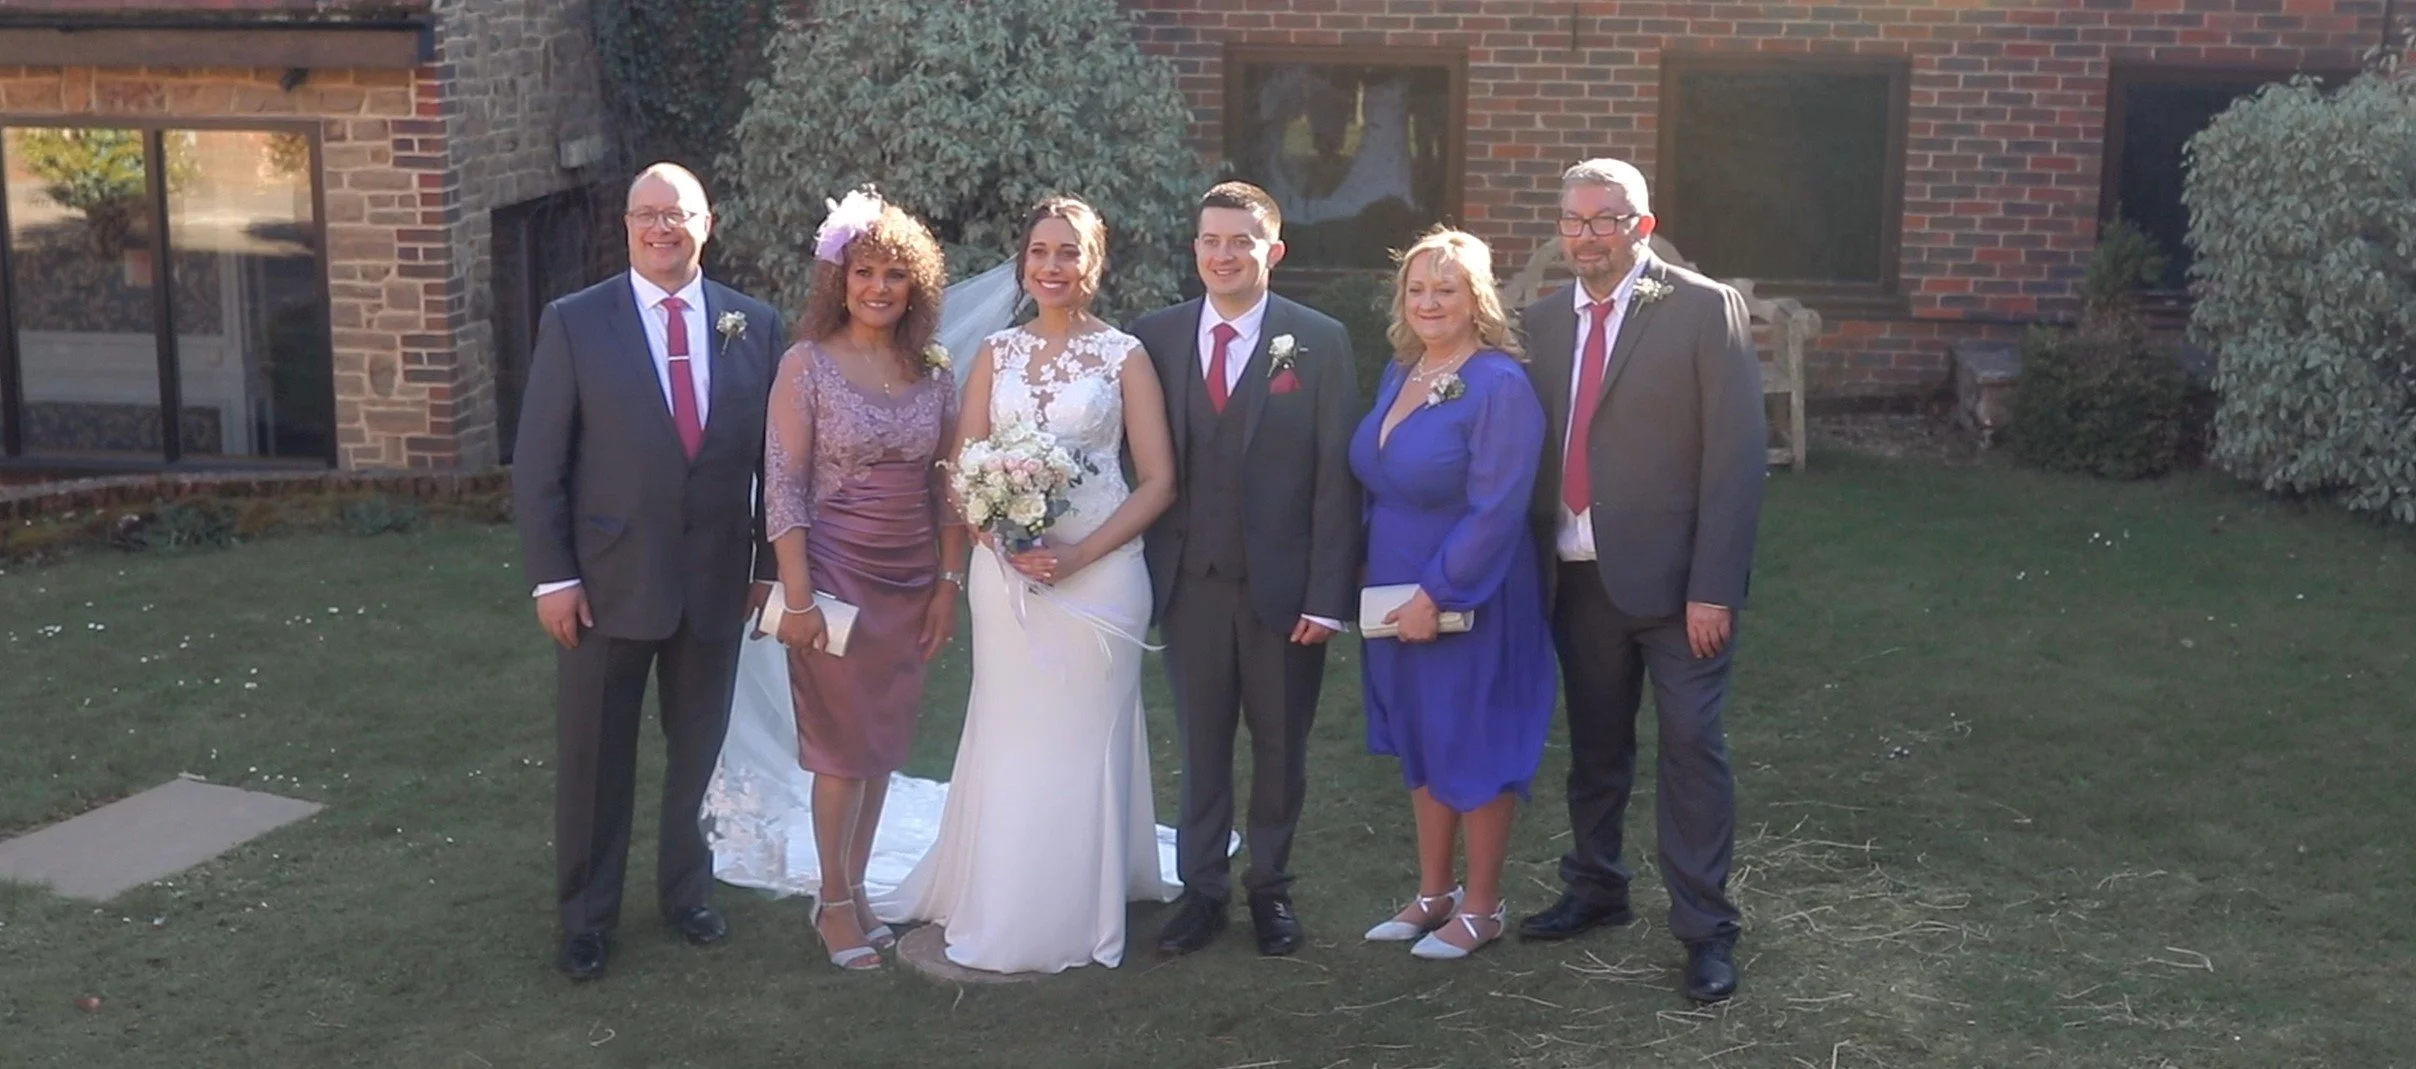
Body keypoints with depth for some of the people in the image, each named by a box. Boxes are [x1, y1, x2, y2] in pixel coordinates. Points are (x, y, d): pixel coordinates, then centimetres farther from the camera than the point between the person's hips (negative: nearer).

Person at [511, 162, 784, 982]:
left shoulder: (753, 325, 2)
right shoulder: (574, 323, -5)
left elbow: (772, 455, 6)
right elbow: (537, 463, -5)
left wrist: (768, 562, 4)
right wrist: (551, 576, -9)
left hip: (716, 583, 2)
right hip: (608, 582, -2)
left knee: (697, 753, 15)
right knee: (593, 761, 9)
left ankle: (684, 891, 35)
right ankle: (585, 919, 25)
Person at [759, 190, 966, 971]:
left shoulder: (933, 373, 5)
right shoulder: (807, 364, -7)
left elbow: (947, 486, 8)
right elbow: (782, 485, -10)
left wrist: (950, 581, 2)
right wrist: (797, 597, -15)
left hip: (912, 579, 4)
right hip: (836, 573, -4)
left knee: (886, 740, 11)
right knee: (844, 741, 2)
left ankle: (854, 889, 25)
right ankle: (835, 903, 16)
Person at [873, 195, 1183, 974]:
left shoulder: (1124, 356, 0)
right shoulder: (995, 354, 8)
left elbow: (1158, 480, -2)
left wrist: (1079, 553, -14)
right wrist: (1007, 542, -11)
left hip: (1098, 571, -2)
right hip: (1005, 570, 2)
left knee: (1083, 741, 4)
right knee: (1007, 737, 7)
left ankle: (1075, 916, 17)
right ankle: (998, 907, 21)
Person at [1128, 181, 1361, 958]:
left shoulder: (1319, 342, -4)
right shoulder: (1155, 338, 2)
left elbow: (1335, 477, -6)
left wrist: (1327, 595, -11)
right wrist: (1145, 571, -3)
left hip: (1283, 584, -1)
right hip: (1189, 581, 2)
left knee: (1280, 745, 12)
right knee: (1200, 743, 11)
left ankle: (1272, 888, 28)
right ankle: (1203, 889, 24)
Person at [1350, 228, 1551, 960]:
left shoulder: (1500, 386, -18)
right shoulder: (1400, 373, 7)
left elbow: (1494, 511, -22)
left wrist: (1435, 595, -21)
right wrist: (1373, 575, 7)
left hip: (1468, 602, -8)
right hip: (1397, 593, 8)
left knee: (1473, 749, 5)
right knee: (1420, 744, 16)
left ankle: (1481, 907, 20)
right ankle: (1433, 894, 30)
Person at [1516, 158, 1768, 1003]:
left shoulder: (1705, 309, -8)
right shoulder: (1544, 321, 9)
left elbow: (1736, 453, -11)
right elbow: (1538, 449, 9)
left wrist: (1714, 585, -16)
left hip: (1672, 576, -5)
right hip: (1579, 575, 5)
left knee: (1692, 750, 1)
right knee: (1594, 744, 17)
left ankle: (1705, 927, 11)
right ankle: (1595, 890, 33)